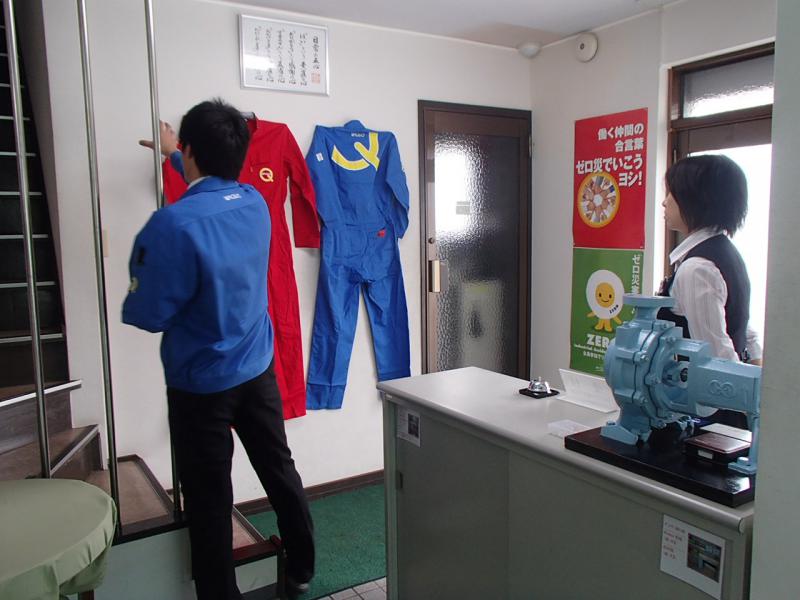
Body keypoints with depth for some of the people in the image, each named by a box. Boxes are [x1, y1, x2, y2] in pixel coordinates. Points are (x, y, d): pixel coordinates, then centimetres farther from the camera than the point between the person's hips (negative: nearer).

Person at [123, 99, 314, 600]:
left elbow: (149, 314, -18)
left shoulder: (175, 224, -25)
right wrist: (175, 154, 37)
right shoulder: (255, 203, -3)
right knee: (281, 471, 19)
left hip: (201, 384, -6)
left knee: (210, 500, 10)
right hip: (258, 370, 6)